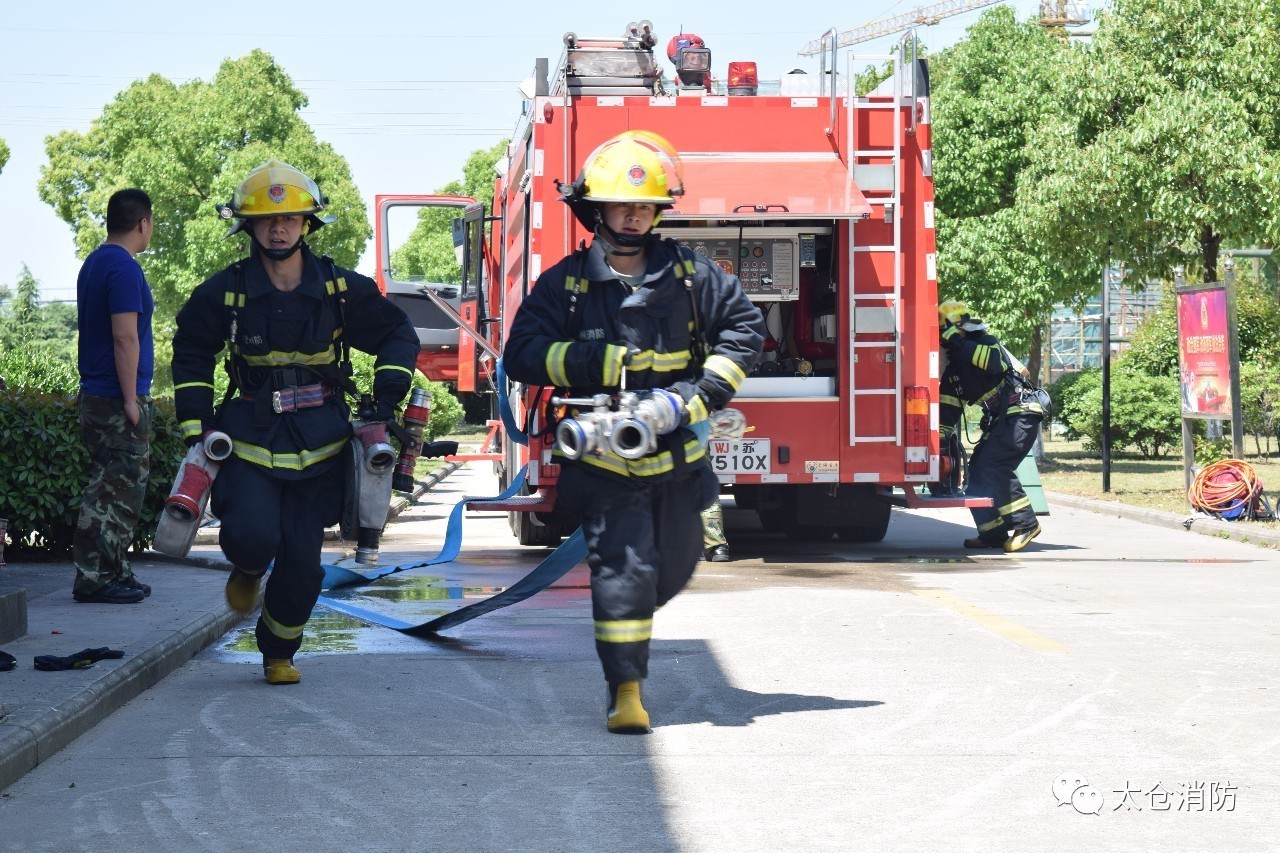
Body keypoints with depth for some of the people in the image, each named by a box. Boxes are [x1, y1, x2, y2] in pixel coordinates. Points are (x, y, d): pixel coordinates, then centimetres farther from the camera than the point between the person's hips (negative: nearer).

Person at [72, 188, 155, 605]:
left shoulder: (93, 263, 16)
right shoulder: (124, 268, -15)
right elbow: (125, 337, -20)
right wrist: (131, 399, -18)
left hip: (94, 396, 10)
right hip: (118, 399, -10)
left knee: (114, 489, 15)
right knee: (116, 492, -6)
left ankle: (114, 573, 20)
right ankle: (93, 579, -5)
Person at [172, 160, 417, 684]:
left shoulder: (340, 289, -2)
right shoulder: (225, 292, -2)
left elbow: (398, 335, 11)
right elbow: (191, 352, 13)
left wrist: (388, 395, -2)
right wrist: (195, 421, 6)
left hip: (318, 443, 1)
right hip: (249, 438, -1)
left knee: (302, 559, 0)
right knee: (254, 535, -21)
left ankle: (279, 652, 24)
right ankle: (247, 569, 18)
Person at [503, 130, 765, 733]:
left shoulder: (689, 275, 0)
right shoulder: (565, 284, -5)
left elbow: (744, 327, 4)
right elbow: (522, 355, -11)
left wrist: (704, 392, -9)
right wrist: (603, 363, -21)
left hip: (677, 458, 3)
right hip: (606, 462, -3)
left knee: (673, 569, 13)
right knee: (621, 567, -13)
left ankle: (626, 625, 44)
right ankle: (625, 689, -6)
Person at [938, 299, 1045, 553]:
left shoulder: (987, 342, -7)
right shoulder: (956, 364, 17)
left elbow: (993, 361, -31)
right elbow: (948, 403, 16)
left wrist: (957, 341, -28)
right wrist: (941, 436, 7)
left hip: (1020, 415, -10)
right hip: (1000, 420, 10)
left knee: (991, 466, -20)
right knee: (978, 470, 5)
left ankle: (1025, 523, -17)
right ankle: (993, 533, 9)